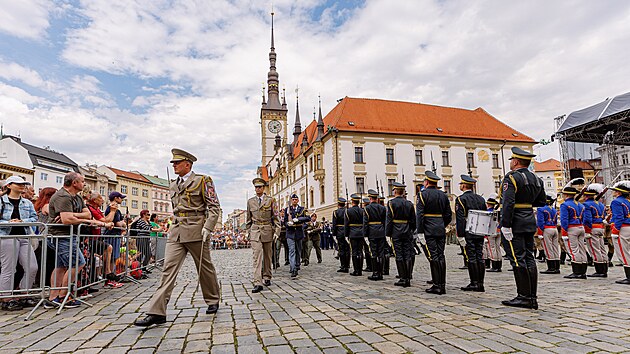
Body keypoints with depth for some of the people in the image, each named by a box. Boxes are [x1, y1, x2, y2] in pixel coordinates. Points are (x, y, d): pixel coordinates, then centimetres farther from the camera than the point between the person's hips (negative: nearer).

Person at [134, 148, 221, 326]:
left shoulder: (202, 181, -3)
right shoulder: (173, 185, 16)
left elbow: (214, 207, -6)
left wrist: (208, 227, -15)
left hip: (196, 231, -5)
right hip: (176, 233, 5)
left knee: (205, 268, 7)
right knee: (168, 269, -4)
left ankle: (213, 301, 27)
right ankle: (157, 312, -3)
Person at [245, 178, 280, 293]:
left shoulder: (271, 200, 1)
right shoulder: (250, 201, 8)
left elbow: (276, 217, 1)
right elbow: (248, 218, 16)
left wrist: (277, 231, -6)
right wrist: (248, 231, 14)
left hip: (267, 230, 0)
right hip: (255, 231, 0)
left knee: (267, 255, 10)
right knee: (257, 256, -10)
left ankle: (267, 277, 28)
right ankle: (258, 283, -13)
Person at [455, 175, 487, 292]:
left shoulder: (461, 199, -8)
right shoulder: (481, 198, 13)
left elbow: (460, 219, -14)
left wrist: (460, 234, -13)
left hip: (468, 233, -6)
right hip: (480, 233, 6)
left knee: (471, 258, -3)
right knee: (480, 257, 8)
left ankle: (474, 283, 1)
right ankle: (480, 284, 12)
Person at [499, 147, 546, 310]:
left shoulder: (511, 177, -13)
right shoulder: (536, 179, 12)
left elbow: (508, 203, -22)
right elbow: (541, 202, 21)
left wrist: (505, 225, -22)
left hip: (515, 224, -8)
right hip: (530, 222, 8)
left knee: (518, 260, -3)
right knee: (529, 258, 11)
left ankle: (524, 297, 3)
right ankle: (532, 298, 16)